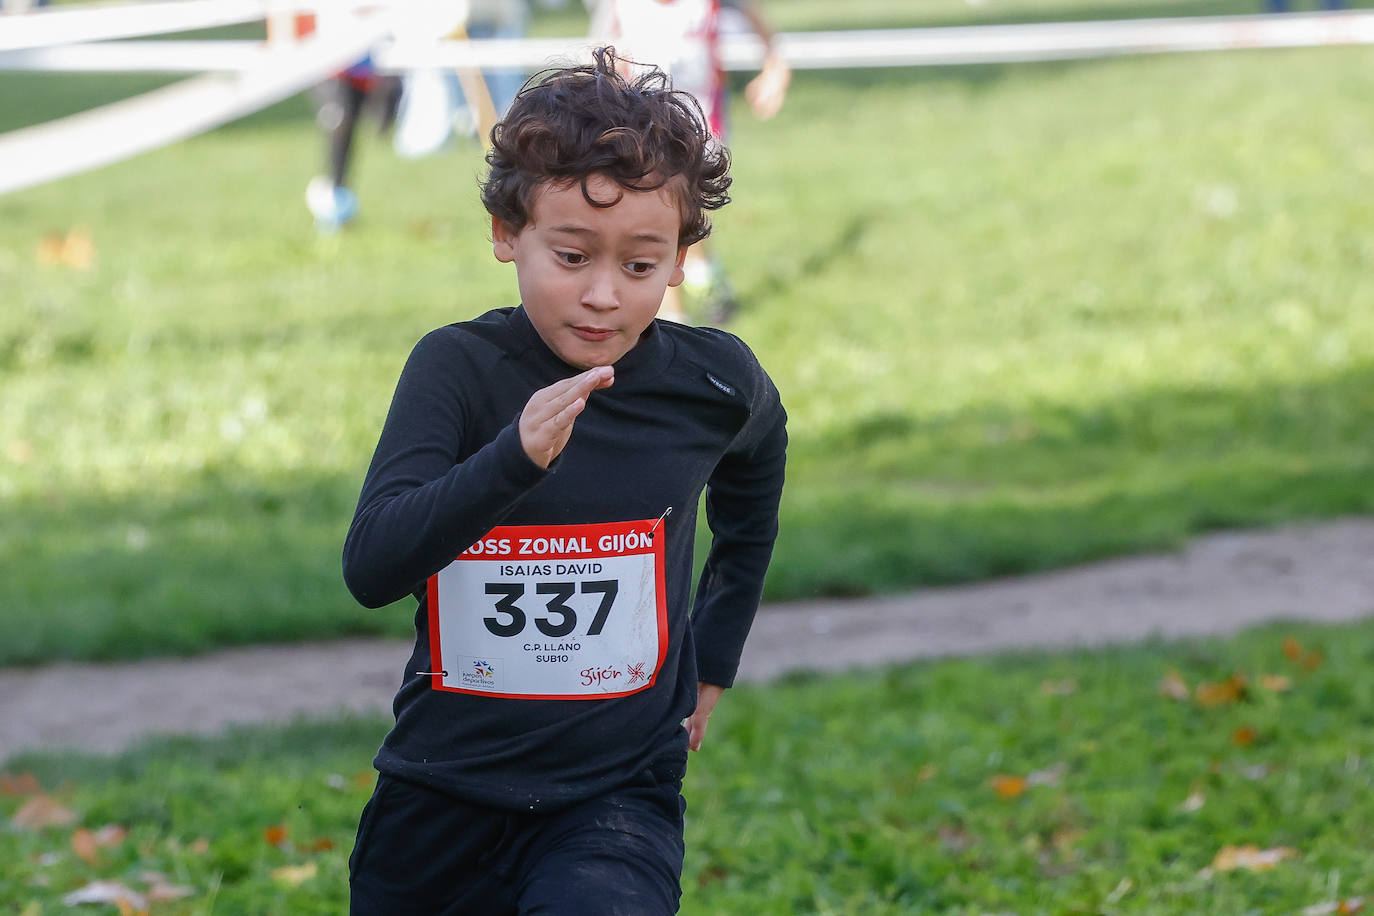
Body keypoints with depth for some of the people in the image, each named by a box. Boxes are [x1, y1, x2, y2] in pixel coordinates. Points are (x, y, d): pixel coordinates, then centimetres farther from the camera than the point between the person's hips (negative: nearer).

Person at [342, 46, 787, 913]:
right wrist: (516, 457, -38)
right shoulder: (459, 369, -11)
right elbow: (371, 567, -24)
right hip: (440, 799, 1)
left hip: (617, 799, -1)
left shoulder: (711, 384, -4)